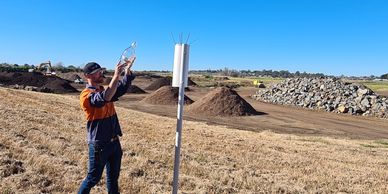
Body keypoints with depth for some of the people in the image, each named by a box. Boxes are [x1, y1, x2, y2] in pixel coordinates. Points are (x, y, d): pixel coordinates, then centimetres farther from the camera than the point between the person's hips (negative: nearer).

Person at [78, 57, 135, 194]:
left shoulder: (104, 90, 9)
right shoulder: (86, 95, -15)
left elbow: (122, 88, -3)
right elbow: (105, 98, -34)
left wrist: (127, 70, -18)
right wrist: (116, 75, -34)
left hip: (114, 142, 7)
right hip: (99, 145, -7)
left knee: (113, 177, 19)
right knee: (93, 178, 8)